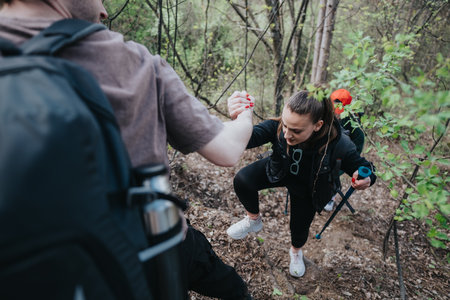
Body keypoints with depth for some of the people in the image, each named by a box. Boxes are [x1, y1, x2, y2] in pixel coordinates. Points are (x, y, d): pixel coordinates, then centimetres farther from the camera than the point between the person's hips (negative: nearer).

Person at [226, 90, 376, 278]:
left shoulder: (336, 143, -37)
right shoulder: (277, 127, -35)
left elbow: (362, 166, -23)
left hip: (308, 186, 0)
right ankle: (253, 220, 7)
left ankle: (296, 252, 55)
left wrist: (365, 179, -48)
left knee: (300, 227, 14)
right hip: (280, 170, 1)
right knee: (242, 180, -26)